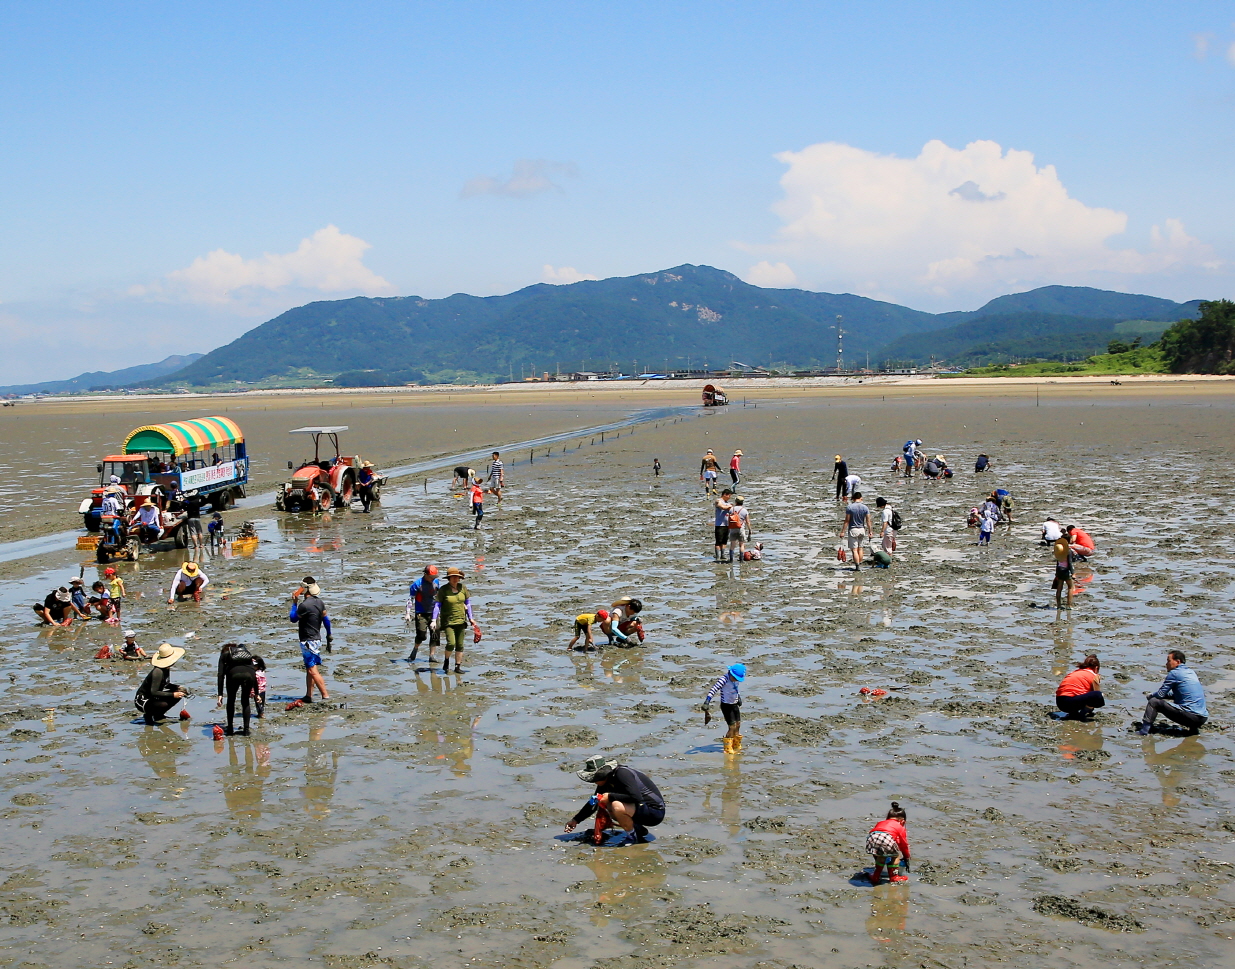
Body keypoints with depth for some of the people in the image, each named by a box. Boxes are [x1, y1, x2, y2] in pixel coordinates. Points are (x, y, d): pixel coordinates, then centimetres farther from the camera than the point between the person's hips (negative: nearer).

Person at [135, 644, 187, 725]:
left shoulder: (166, 669, 1)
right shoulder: (158, 672, -28)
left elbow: (165, 684, 18)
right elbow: (153, 692, -31)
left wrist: (178, 688, 1)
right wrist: (173, 695, -29)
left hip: (153, 698, 10)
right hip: (142, 701, -10)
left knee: (179, 694, 5)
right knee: (164, 704, -37)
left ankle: (158, 714, 13)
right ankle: (148, 715, -6)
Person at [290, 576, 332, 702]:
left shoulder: (304, 605, -21)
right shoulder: (320, 602, 4)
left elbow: (292, 618, -6)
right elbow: (326, 619, 13)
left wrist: (294, 603, 5)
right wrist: (329, 635, 24)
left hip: (308, 641, -9)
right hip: (317, 639, 9)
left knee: (313, 670, -10)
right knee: (309, 669, 16)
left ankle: (325, 695, -14)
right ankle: (308, 696, 21)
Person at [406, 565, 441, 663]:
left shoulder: (436, 582, 7)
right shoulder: (417, 584, -9)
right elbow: (410, 598, -7)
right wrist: (408, 613, -12)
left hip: (433, 612, 5)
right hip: (421, 613, -5)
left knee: (435, 635, -2)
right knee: (421, 635, -12)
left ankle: (431, 656, 7)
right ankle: (413, 654, 12)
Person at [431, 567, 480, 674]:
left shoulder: (463, 588, 1)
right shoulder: (443, 590, -9)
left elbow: (468, 603, 12)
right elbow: (437, 605, -8)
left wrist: (470, 618, 11)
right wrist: (434, 620, -16)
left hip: (461, 621, 4)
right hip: (448, 621, -4)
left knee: (460, 645, 6)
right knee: (451, 643, -16)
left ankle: (458, 666, 16)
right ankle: (446, 660, 12)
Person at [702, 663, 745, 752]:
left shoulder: (737, 679, -3)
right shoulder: (724, 679, -25)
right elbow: (713, 689, -34)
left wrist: (739, 698, 31)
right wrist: (707, 702, -43)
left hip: (735, 705, 7)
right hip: (726, 705, -7)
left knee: (738, 725, 14)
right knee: (732, 727, -9)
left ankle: (736, 746, 33)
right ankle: (728, 749, 5)